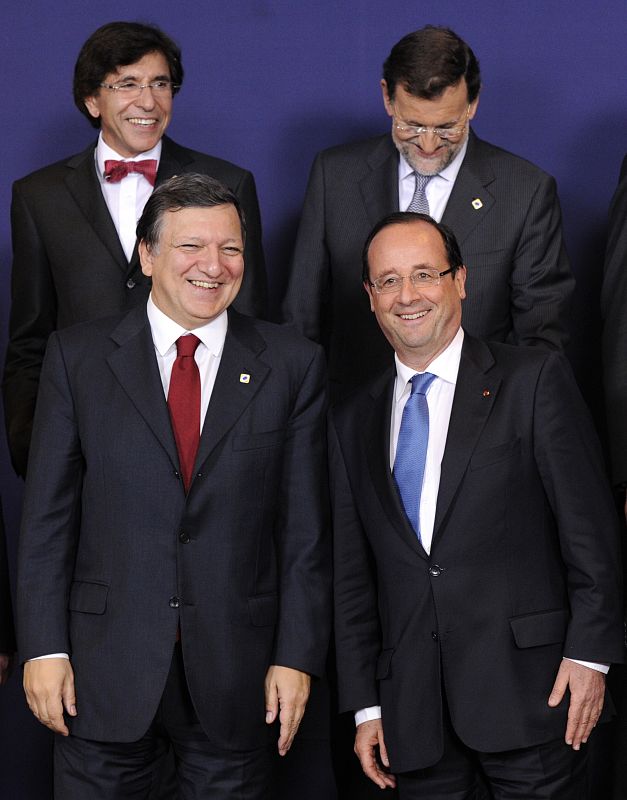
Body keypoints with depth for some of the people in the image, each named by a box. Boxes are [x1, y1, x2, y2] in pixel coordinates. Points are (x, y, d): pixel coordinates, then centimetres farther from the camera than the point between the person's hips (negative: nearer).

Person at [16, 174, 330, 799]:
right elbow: (47, 513, 1)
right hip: (105, 672, 0)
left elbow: (305, 527, 1)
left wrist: (297, 655, -3)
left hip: (237, 672, 0)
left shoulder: (292, 365, 2)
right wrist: (43, 647, -5)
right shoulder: (77, 356, 1)